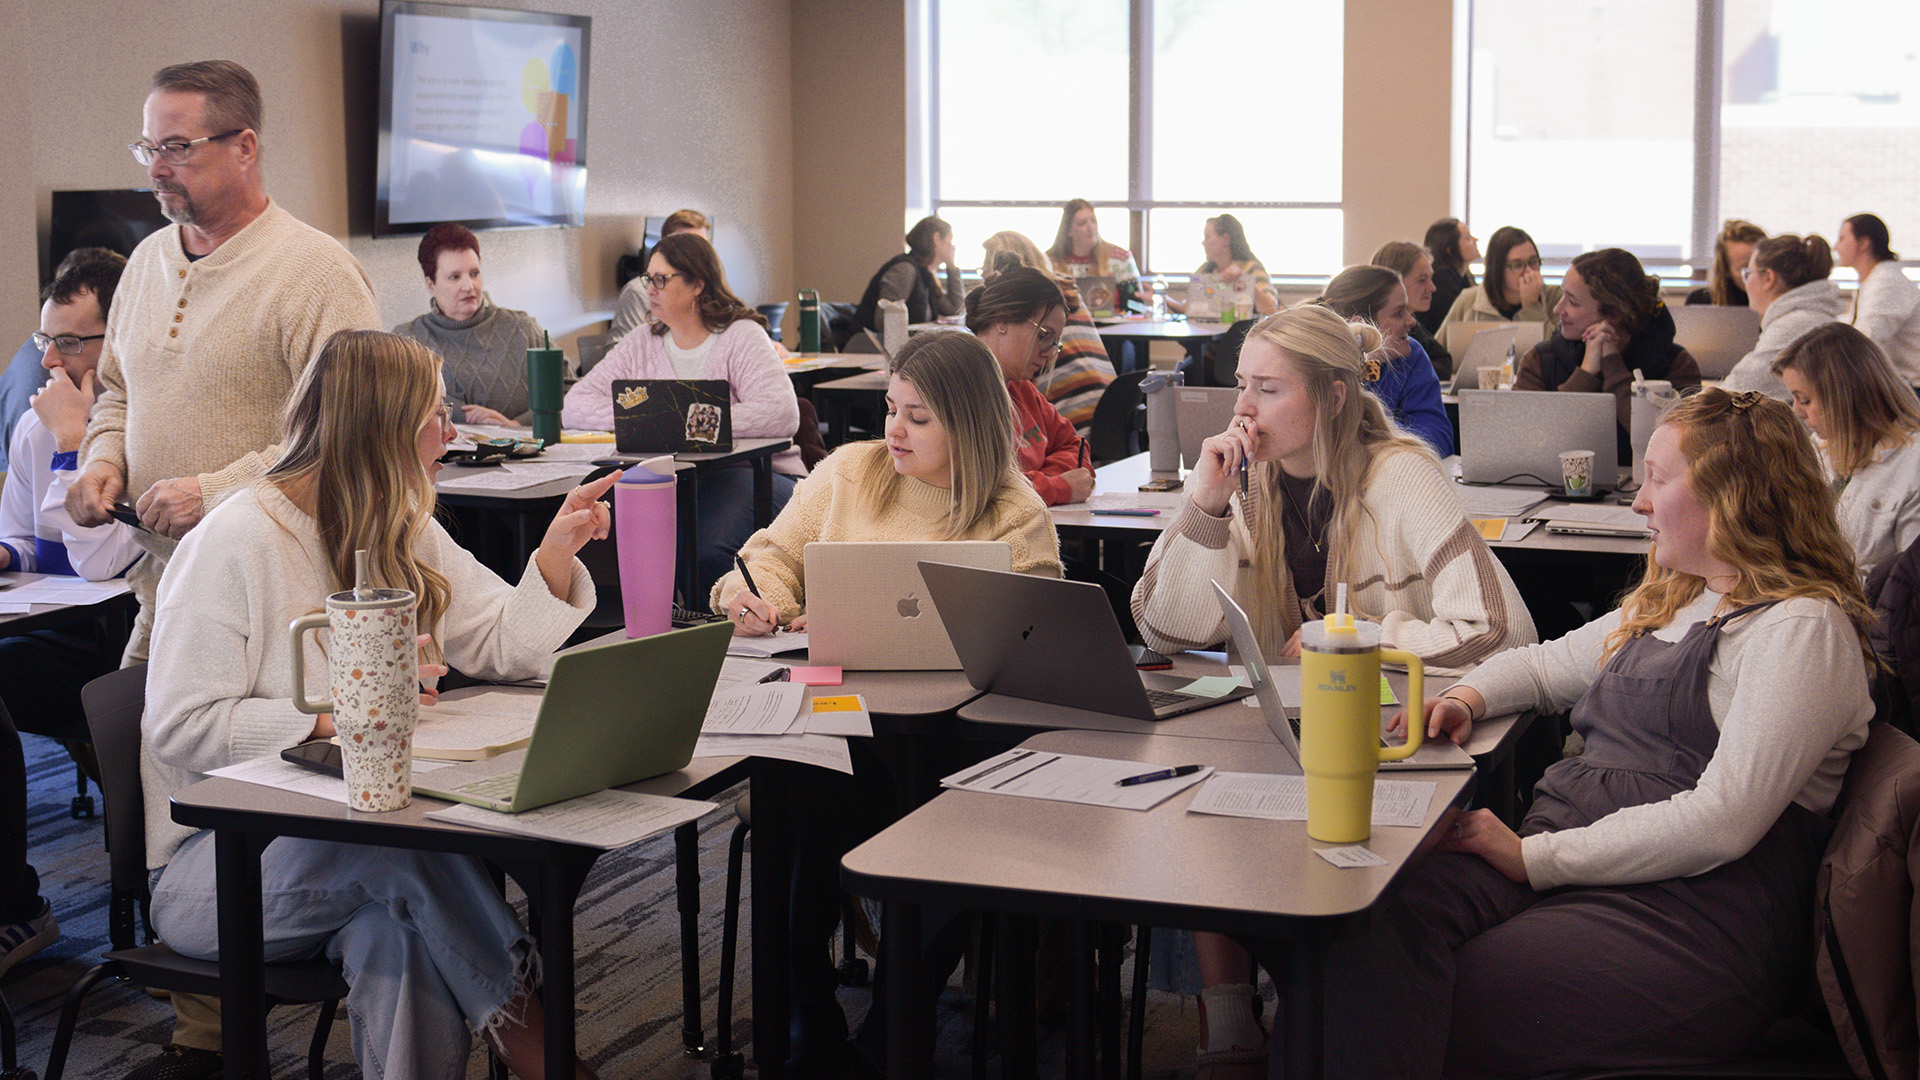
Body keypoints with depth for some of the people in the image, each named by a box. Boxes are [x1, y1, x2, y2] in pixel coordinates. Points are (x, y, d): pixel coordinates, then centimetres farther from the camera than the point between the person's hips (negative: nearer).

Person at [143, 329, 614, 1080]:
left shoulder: (403, 531, 12)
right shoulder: (236, 542, -13)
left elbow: (501, 648, 9)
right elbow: (180, 730, -18)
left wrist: (556, 554, -5)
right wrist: (336, 714, -25)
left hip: (348, 822, 5)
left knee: (400, 924, -32)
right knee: (403, 842, -35)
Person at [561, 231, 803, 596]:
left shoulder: (741, 337, -1)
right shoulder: (641, 345, 14)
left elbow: (781, 415, -19)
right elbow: (573, 407, 5)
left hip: (751, 473, -4)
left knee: (706, 550, -35)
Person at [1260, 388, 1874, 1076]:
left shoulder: (1803, 628, -6)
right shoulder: (1670, 602, 23)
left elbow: (1720, 824, -16)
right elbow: (1550, 664, 38)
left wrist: (1538, 855, -17)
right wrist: (1469, 696, 14)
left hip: (1687, 913, -7)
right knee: (1376, 918, -26)